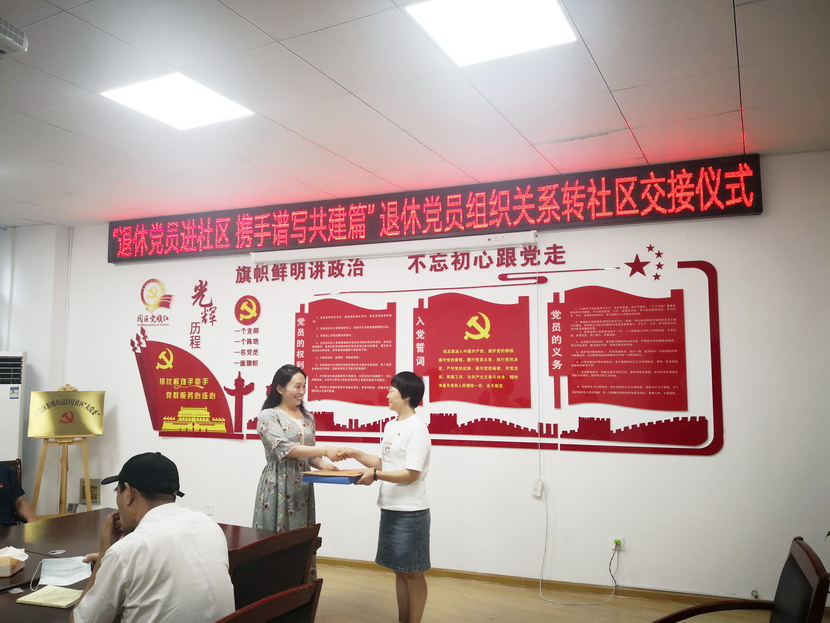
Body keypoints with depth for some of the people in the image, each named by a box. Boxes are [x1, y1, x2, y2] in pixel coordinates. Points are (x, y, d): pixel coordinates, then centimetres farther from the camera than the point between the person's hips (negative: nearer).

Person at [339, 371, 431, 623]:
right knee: (399, 570, 17)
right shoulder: (391, 425, 10)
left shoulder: (417, 428, -16)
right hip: (390, 508, 8)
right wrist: (356, 454, 6)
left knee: (412, 572, 5)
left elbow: (411, 474, -20)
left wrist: (375, 475, -24)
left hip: (411, 512, -8)